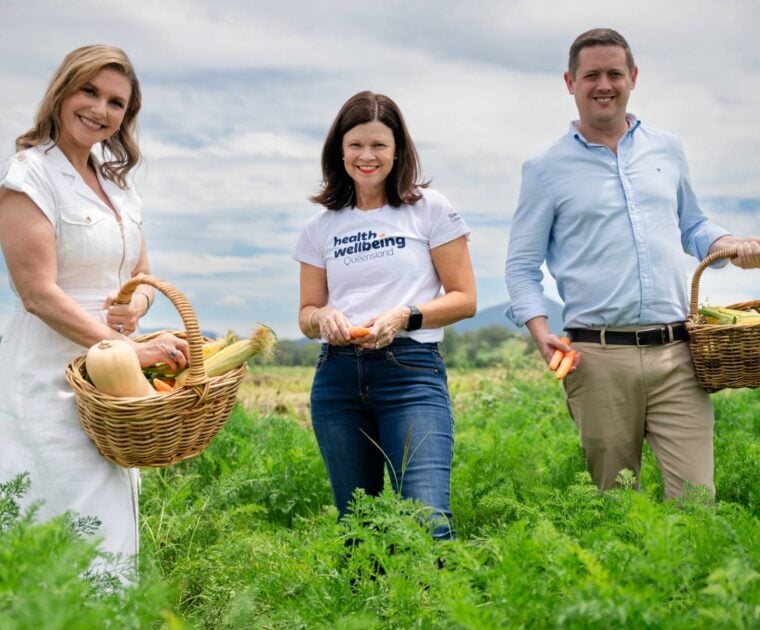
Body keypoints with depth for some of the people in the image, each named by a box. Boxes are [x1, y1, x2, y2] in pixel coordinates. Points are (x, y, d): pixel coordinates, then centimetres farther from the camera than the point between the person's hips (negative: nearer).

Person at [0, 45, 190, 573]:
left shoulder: (117, 183, 14)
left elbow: (142, 274, 19)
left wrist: (137, 306, -6)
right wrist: (132, 350, -21)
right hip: (48, 383, -7)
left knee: (111, 533, 9)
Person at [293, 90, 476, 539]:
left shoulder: (430, 209, 3)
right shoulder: (323, 226, 13)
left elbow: (464, 299, 2)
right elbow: (307, 314, 16)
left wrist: (404, 317, -14)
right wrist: (323, 318, -8)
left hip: (411, 372, -4)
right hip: (338, 377, 4)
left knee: (428, 517, -17)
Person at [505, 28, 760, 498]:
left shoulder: (667, 151, 15)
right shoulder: (547, 169, 7)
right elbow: (522, 265, 7)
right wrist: (541, 332, -9)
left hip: (675, 353, 2)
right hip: (599, 358, -2)